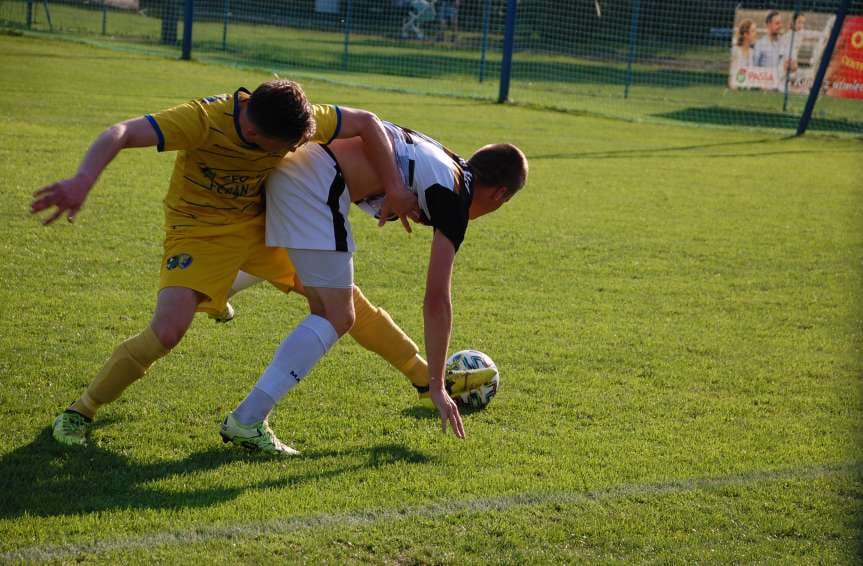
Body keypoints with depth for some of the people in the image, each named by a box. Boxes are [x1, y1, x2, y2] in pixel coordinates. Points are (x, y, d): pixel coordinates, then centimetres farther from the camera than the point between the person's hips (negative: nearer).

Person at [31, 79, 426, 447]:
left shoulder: (298, 118, -22)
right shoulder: (204, 119, -36)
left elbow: (366, 122, -8)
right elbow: (120, 134, -45)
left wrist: (394, 189, -13)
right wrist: (82, 181, -62)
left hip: (259, 221, 5)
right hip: (199, 229, -5)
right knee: (167, 331, -23)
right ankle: (79, 412, -5)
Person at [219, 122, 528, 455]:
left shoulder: (440, 156, 20)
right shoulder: (455, 200, -2)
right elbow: (436, 300, -4)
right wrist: (437, 386, 2)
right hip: (315, 182, -9)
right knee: (337, 318, -2)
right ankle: (246, 421, -6)